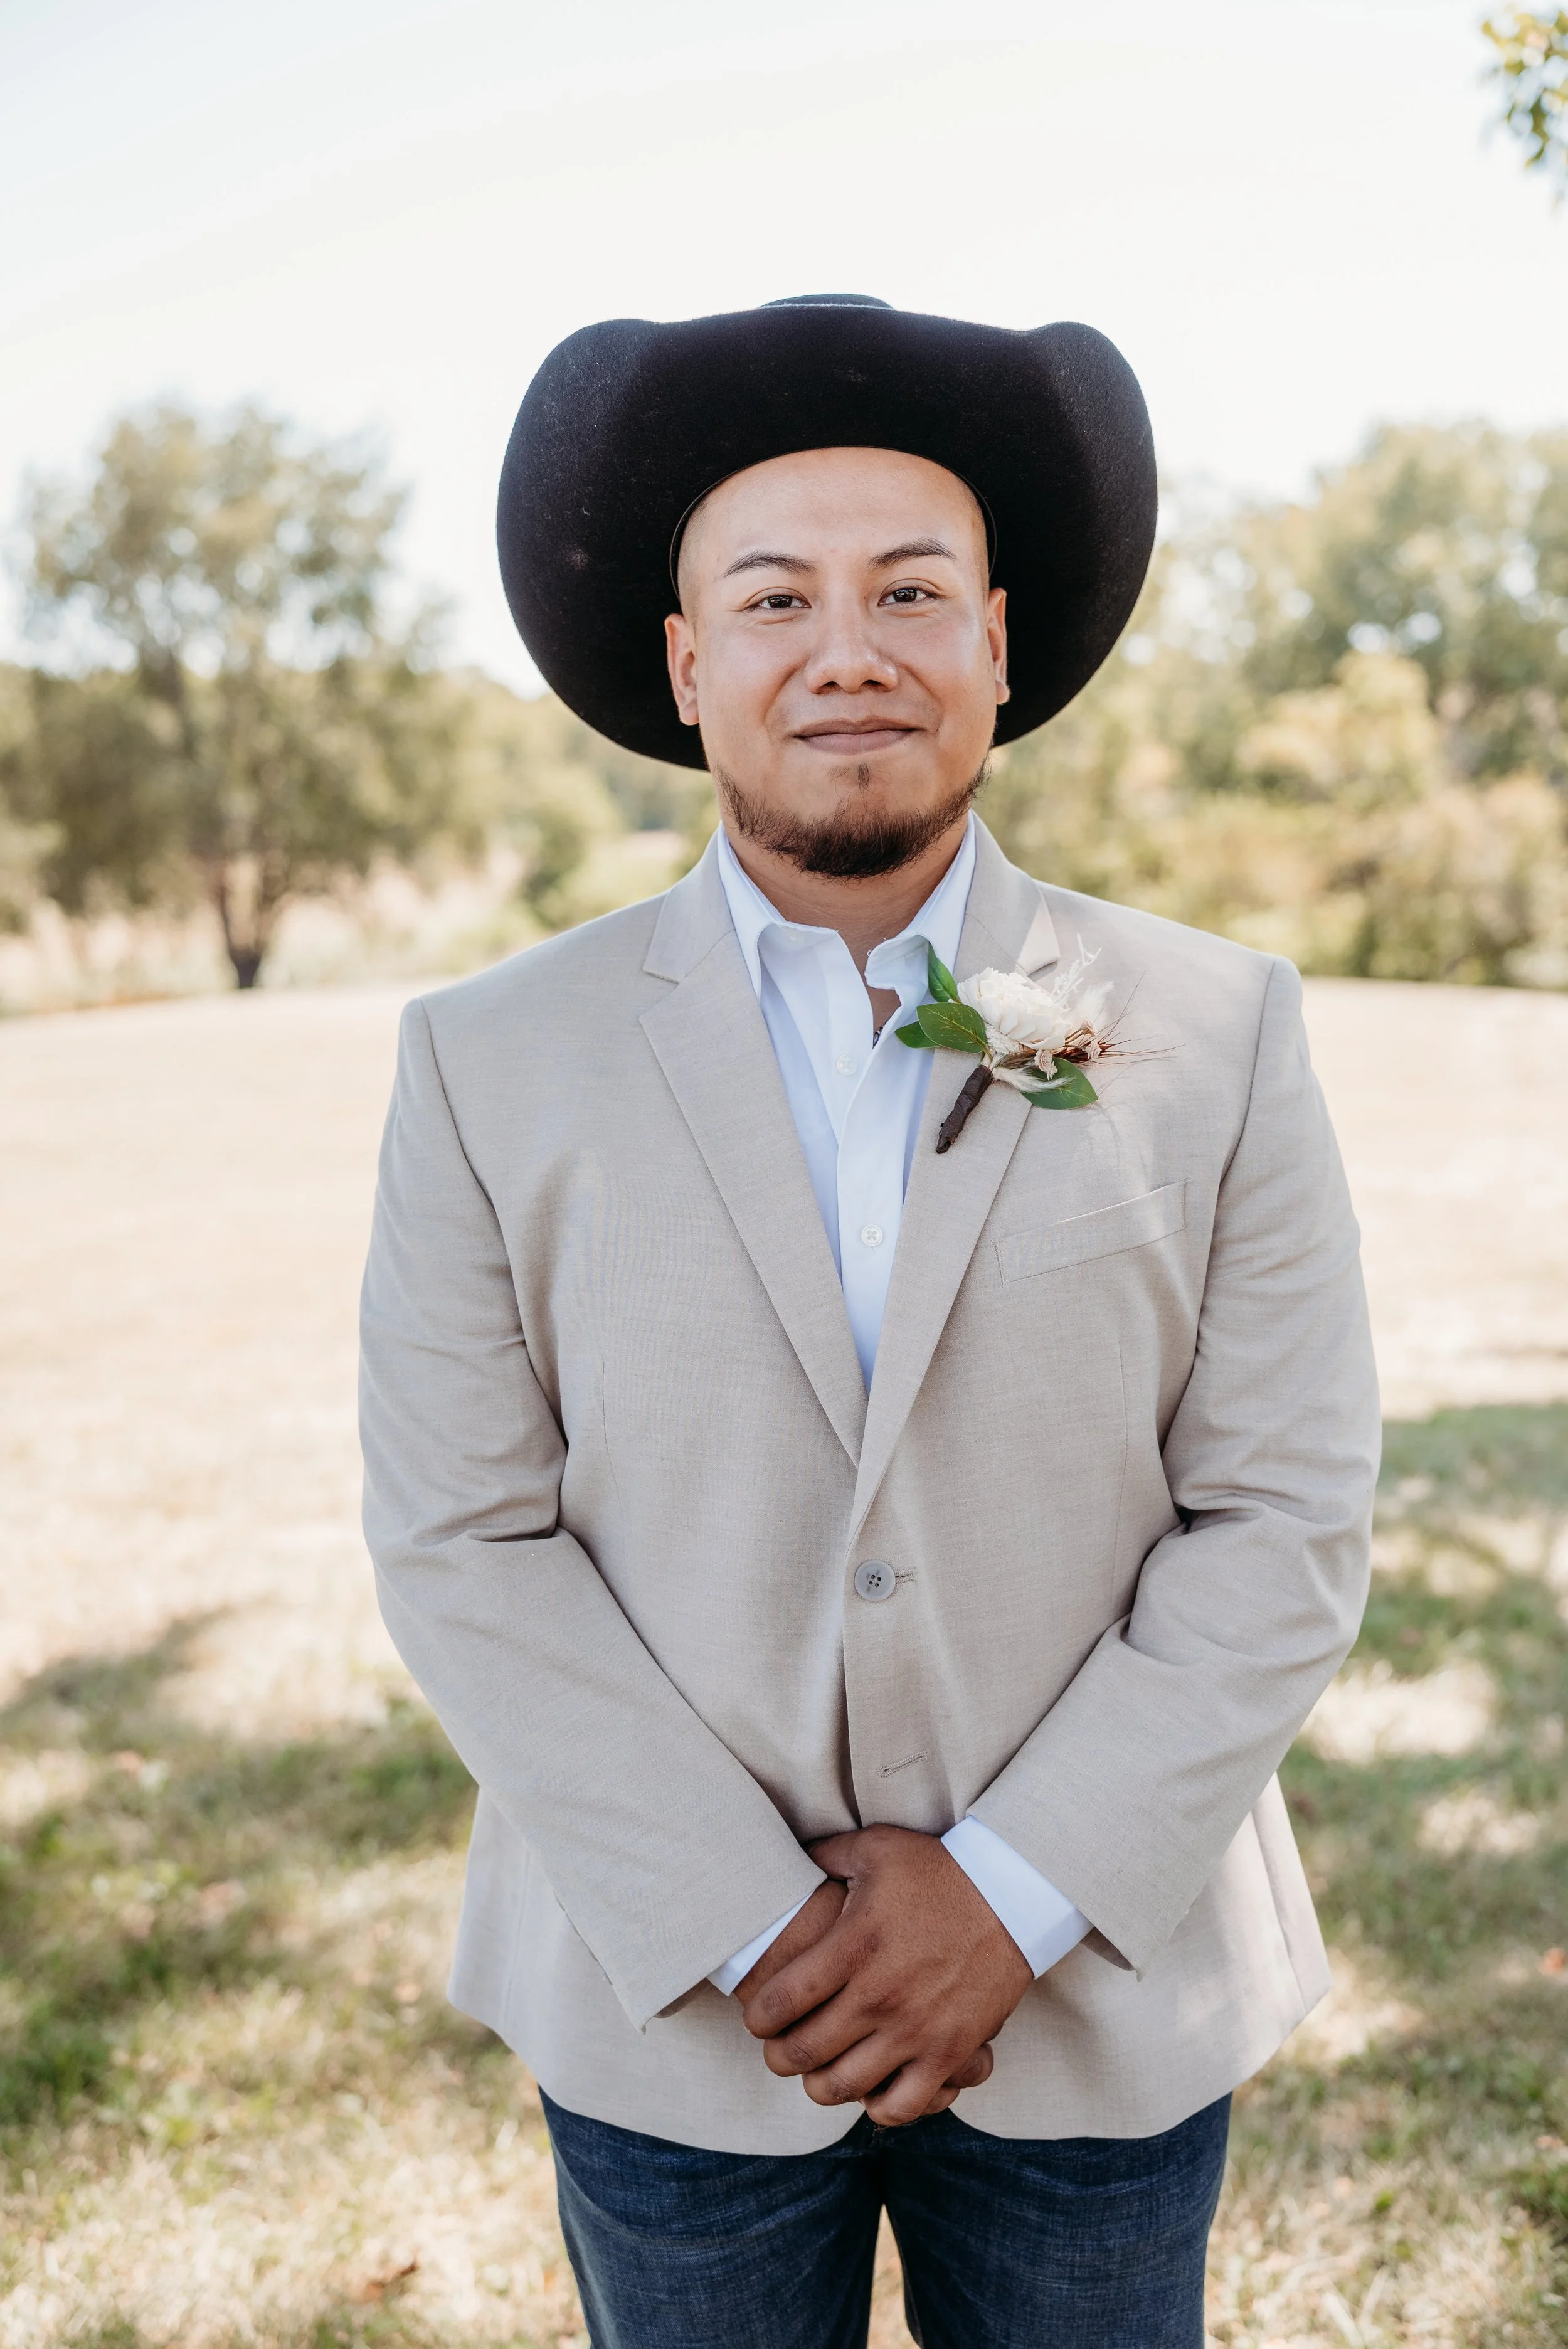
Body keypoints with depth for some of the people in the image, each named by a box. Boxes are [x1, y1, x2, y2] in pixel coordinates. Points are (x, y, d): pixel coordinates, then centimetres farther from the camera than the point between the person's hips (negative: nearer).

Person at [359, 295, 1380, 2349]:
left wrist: (1013, 1892, -13)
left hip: (1097, 2003, 1)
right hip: (669, 2019, 0)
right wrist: (750, 1929, -13)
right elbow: (460, 1543, -8)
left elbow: (1287, 1523, -7)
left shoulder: (1221, 1035, -6)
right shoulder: (491, 1064, -7)